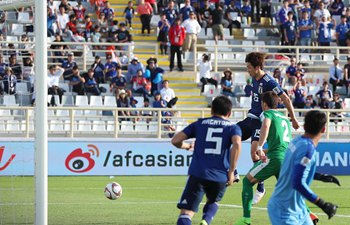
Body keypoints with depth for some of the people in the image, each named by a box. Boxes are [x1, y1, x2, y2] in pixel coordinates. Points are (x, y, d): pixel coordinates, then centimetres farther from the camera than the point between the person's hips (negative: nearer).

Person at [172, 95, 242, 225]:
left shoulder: (199, 124, 15)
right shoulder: (233, 128, 12)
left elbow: (175, 141, 10)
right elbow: (237, 144, -10)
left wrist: (187, 146, 33)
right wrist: (231, 172, -4)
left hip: (197, 174, -1)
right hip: (220, 177, 1)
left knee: (186, 212, -4)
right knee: (213, 202, 30)